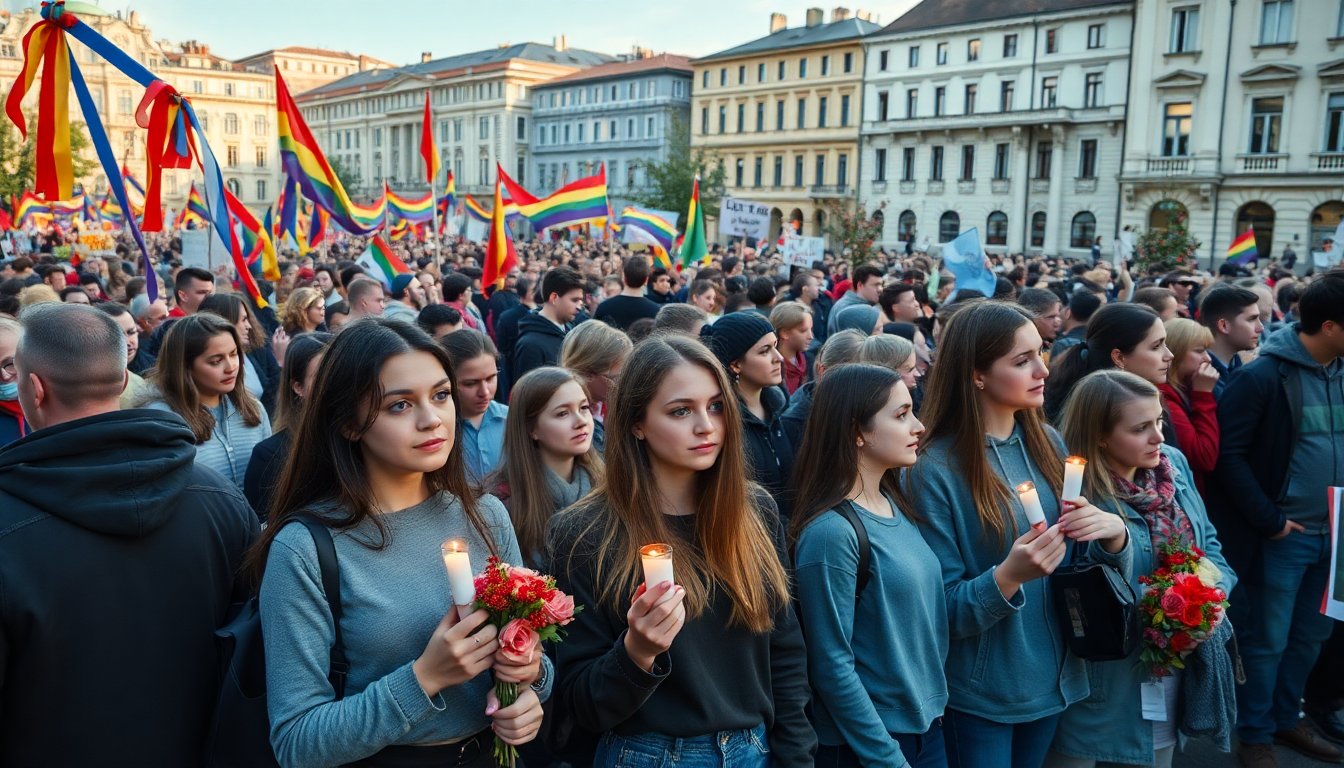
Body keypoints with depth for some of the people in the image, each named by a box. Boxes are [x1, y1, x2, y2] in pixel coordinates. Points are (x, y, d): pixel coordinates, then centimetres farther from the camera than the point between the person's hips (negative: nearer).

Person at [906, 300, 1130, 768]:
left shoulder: (1048, 444, 0)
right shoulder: (934, 468, -18)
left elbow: (1097, 570, 6)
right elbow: (943, 610, -15)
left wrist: (1114, 533, -15)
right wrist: (1008, 576, -32)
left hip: (1053, 679, 6)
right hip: (980, 694, -5)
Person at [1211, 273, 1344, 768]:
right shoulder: (1265, 375, -14)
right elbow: (1227, 452, -16)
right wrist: (1268, 519, -16)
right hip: (1281, 536, -6)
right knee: (1268, 641, 4)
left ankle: (1285, 718, 35)